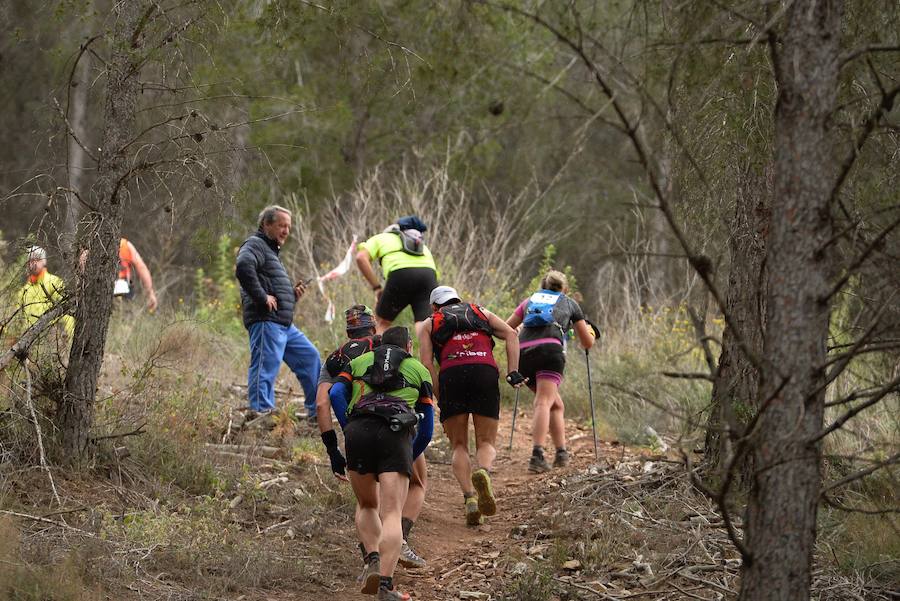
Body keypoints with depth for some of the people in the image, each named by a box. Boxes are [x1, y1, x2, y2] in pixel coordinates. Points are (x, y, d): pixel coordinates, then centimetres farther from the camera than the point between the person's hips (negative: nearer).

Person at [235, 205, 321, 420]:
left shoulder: (271, 251, 27)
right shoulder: (255, 245, -5)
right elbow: (243, 267, -28)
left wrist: (293, 295, 13)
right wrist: (262, 297, -23)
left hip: (285, 324, 11)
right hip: (265, 321, -11)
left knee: (310, 358, 15)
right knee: (265, 369, -12)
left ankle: (318, 414, 22)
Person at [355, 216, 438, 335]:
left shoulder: (380, 238, 29)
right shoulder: (423, 246, 41)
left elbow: (361, 258, 10)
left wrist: (376, 287, 11)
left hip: (401, 275, -3)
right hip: (429, 274, 3)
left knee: (382, 322, 16)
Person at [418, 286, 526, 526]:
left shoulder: (430, 324, 25)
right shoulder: (481, 313, 30)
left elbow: (426, 364, 9)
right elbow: (510, 334, 12)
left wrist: (439, 399, 11)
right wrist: (513, 372, 5)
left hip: (451, 374, -1)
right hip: (486, 372, 1)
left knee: (459, 446, 10)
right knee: (486, 442, 9)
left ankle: (469, 497, -11)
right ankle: (483, 472, -25)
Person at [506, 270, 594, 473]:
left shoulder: (530, 300, 31)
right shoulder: (569, 304, 26)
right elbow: (587, 343, 31)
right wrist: (589, 331, 54)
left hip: (523, 353, 4)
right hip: (550, 350, -4)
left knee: (556, 405, 20)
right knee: (544, 403, -18)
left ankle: (562, 452, 19)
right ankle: (537, 455, -36)